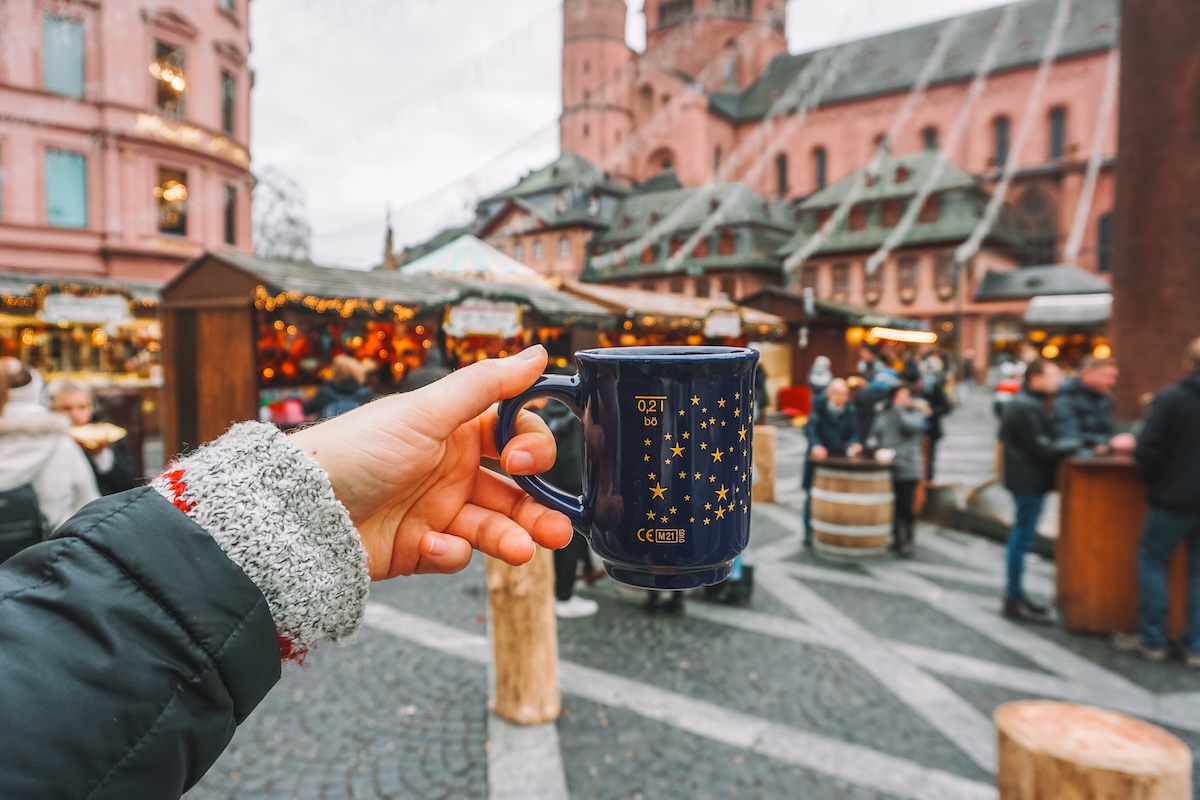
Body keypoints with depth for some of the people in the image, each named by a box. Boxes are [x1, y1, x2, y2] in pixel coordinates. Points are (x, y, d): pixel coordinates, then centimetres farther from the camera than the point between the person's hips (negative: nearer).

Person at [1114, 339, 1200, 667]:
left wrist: (1152, 479, 4)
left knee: (1152, 561, 9)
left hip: (1173, 500, -4)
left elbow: (1148, 450, -14)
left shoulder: (1170, 398, -12)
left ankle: (1152, 640, 14)